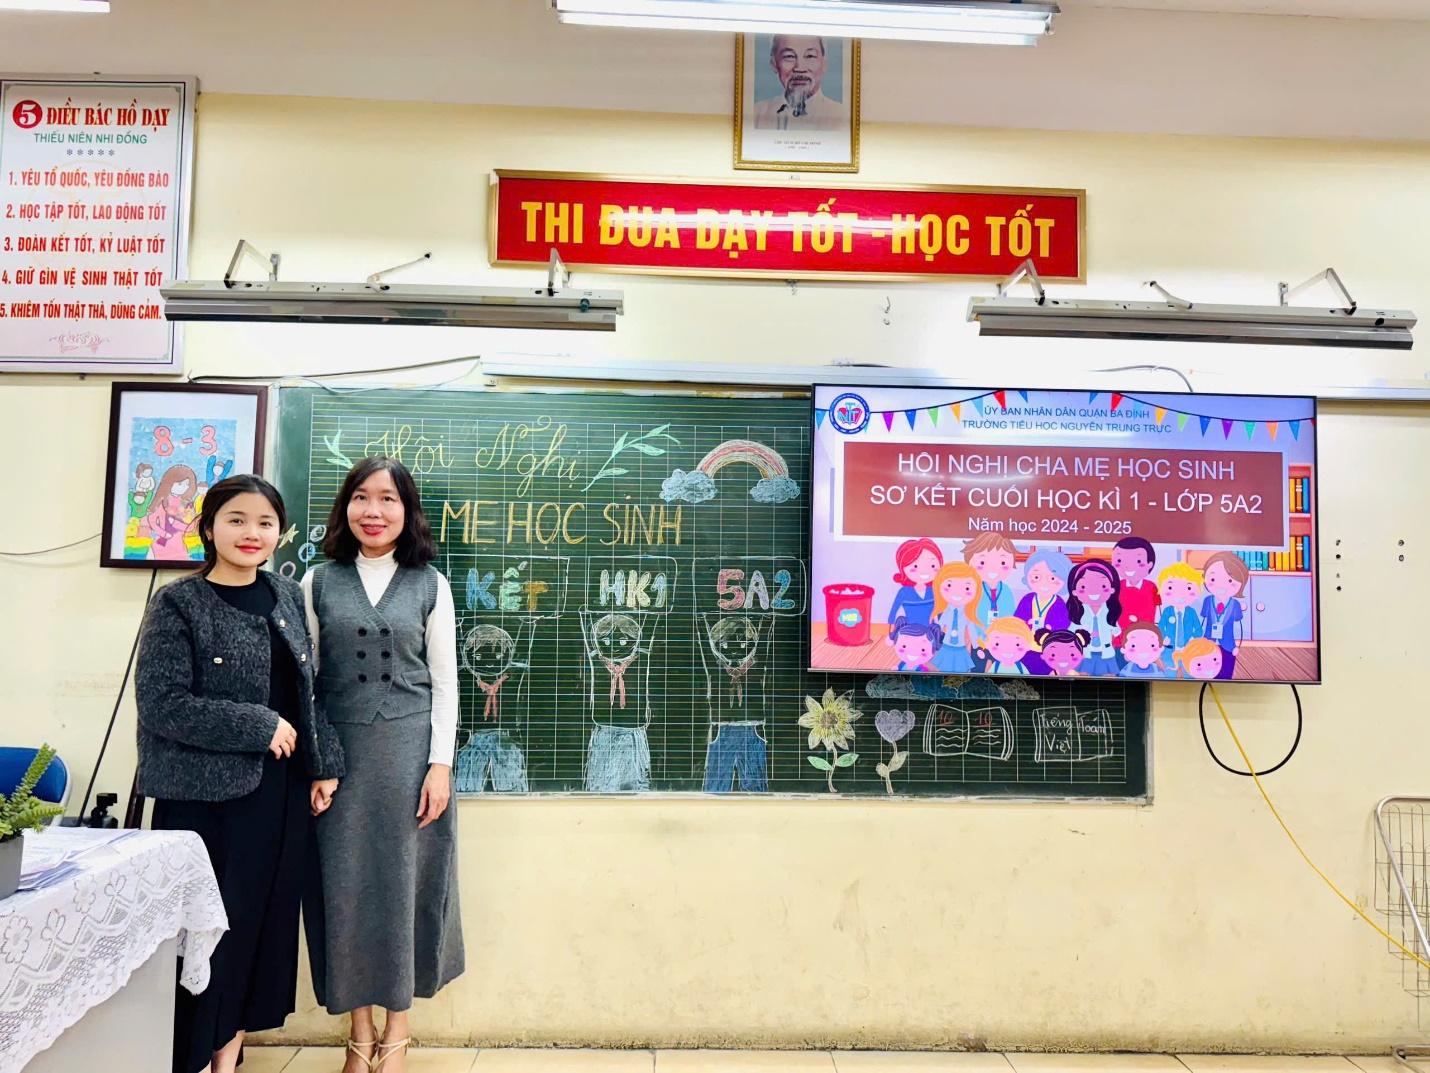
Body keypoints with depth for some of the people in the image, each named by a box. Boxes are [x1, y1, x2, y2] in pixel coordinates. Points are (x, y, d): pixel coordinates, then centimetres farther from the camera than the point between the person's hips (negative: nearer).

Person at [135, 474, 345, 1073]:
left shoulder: (288, 598, 9)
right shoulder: (178, 605, -6)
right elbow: (161, 702, -14)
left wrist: (325, 764, 7)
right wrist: (260, 727, -15)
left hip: (282, 790, 5)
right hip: (205, 795, -5)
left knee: (264, 922, 10)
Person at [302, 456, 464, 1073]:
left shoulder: (430, 586, 4)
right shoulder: (319, 582, 5)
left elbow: (444, 682, 3)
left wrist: (440, 765, -4)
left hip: (410, 746, -1)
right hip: (339, 751, 1)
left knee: (403, 880, 6)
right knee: (346, 883, 6)